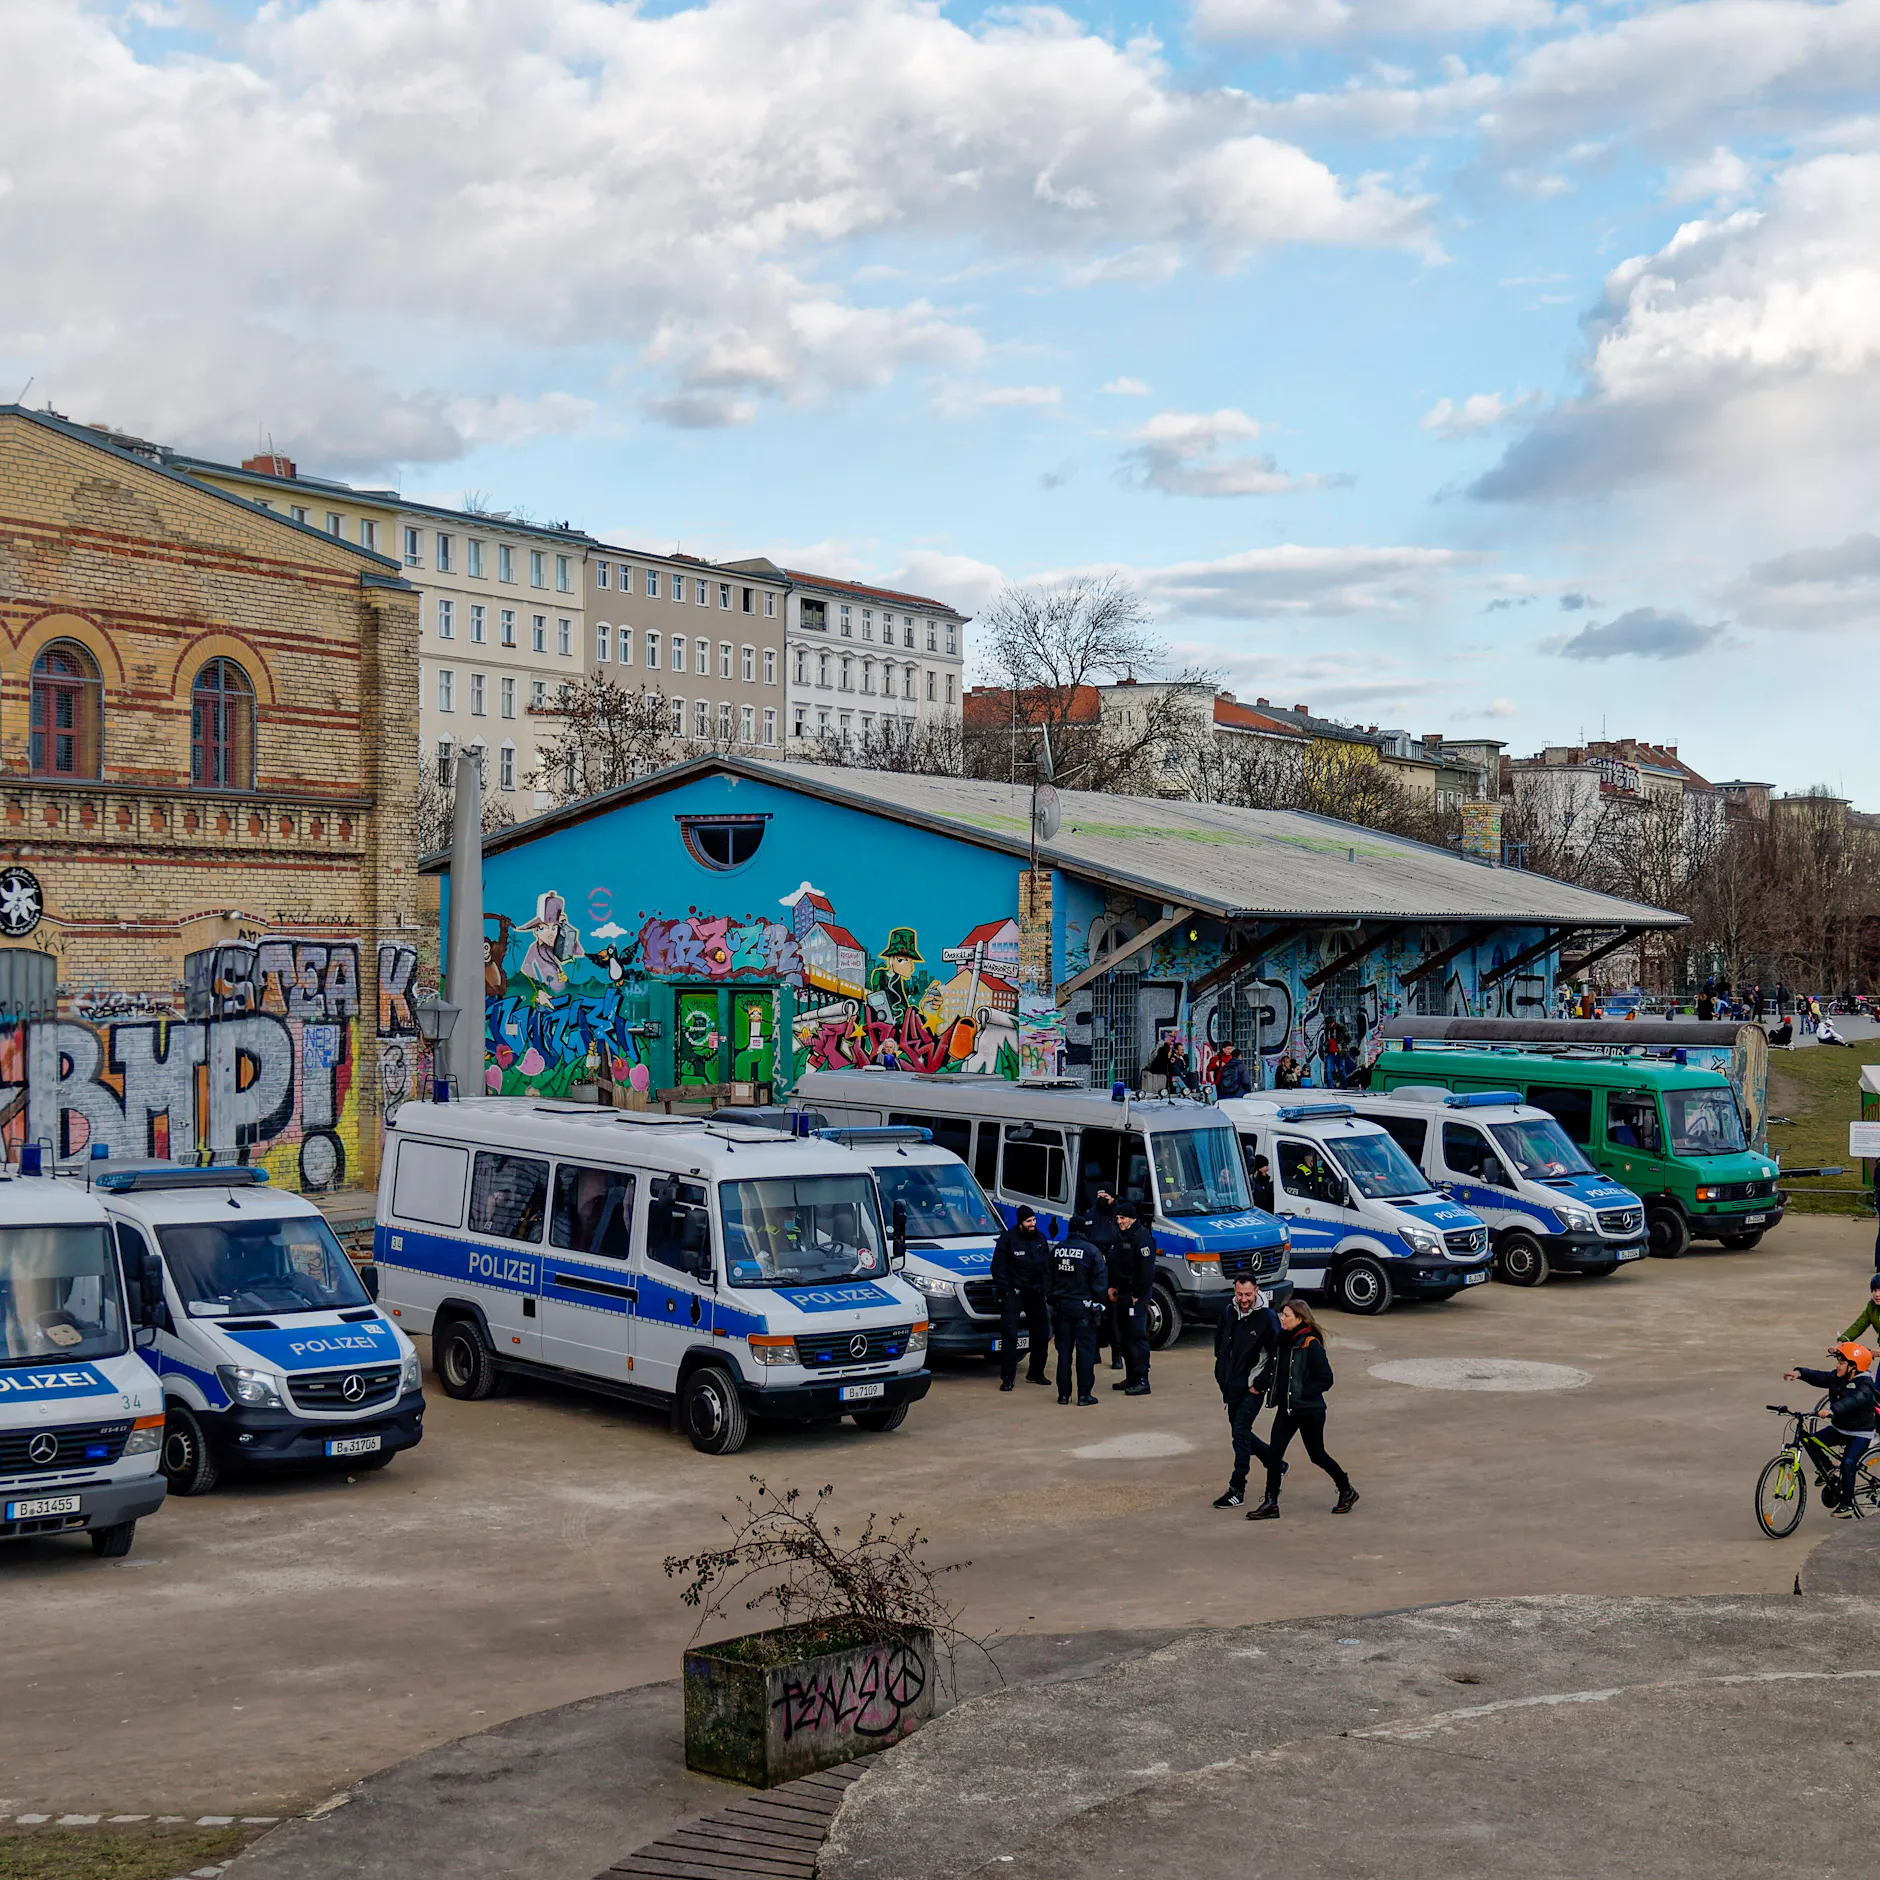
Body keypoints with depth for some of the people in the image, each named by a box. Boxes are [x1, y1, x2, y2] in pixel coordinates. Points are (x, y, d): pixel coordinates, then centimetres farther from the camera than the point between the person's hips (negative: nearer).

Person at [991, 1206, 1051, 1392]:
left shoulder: (1041, 1239, 10)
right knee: (1009, 1335, -11)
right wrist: (1003, 1289, -13)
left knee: (1041, 1334, 10)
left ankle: (1036, 1373, 24)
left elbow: (1048, 1265, 18)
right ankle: (1008, 1378, -8)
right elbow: (998, 1267, -7)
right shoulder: (1008, 1239, -8)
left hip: (1036, 1293, 6)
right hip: (1014, 1293, -6)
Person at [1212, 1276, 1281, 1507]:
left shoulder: (1267, 1318, -14)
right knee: (1240, 1433, 14)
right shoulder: (1228, 1313, 4)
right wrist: (1222, 1374, 14)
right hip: (1232, 1386, 7)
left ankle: (1237, 1489, -3)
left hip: (1252, 1388, -7)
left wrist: (1260, 1383, -13)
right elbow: (1219, 1342, 21)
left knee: (1241, 1433, -9)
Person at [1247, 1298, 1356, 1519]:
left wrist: (1303, 1394, -19)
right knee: (1274, 1452, -2)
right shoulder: (1285, 1341, 5)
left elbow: (1326, 1379, -16)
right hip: (1286, 1409, 7)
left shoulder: (1311, 1345, -17)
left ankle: (1347, 1491, 29)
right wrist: (1275, 1394, 6)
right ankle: (1271, 1503, 3)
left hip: (1309, 1411, -7)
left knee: (1317, 1455, 7)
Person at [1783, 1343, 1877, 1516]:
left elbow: (1855, 1400, -41)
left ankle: (1847, 1503, -8)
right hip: (1839, 1428, 7)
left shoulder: (1864, 1384, -23)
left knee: (1848, 1463, -23)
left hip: (1860, 1433, -7)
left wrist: (1832, 1410, -57)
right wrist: (1799, 1373, -30)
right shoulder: (1837, 1377, -1)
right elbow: (1818, 1377, -9)